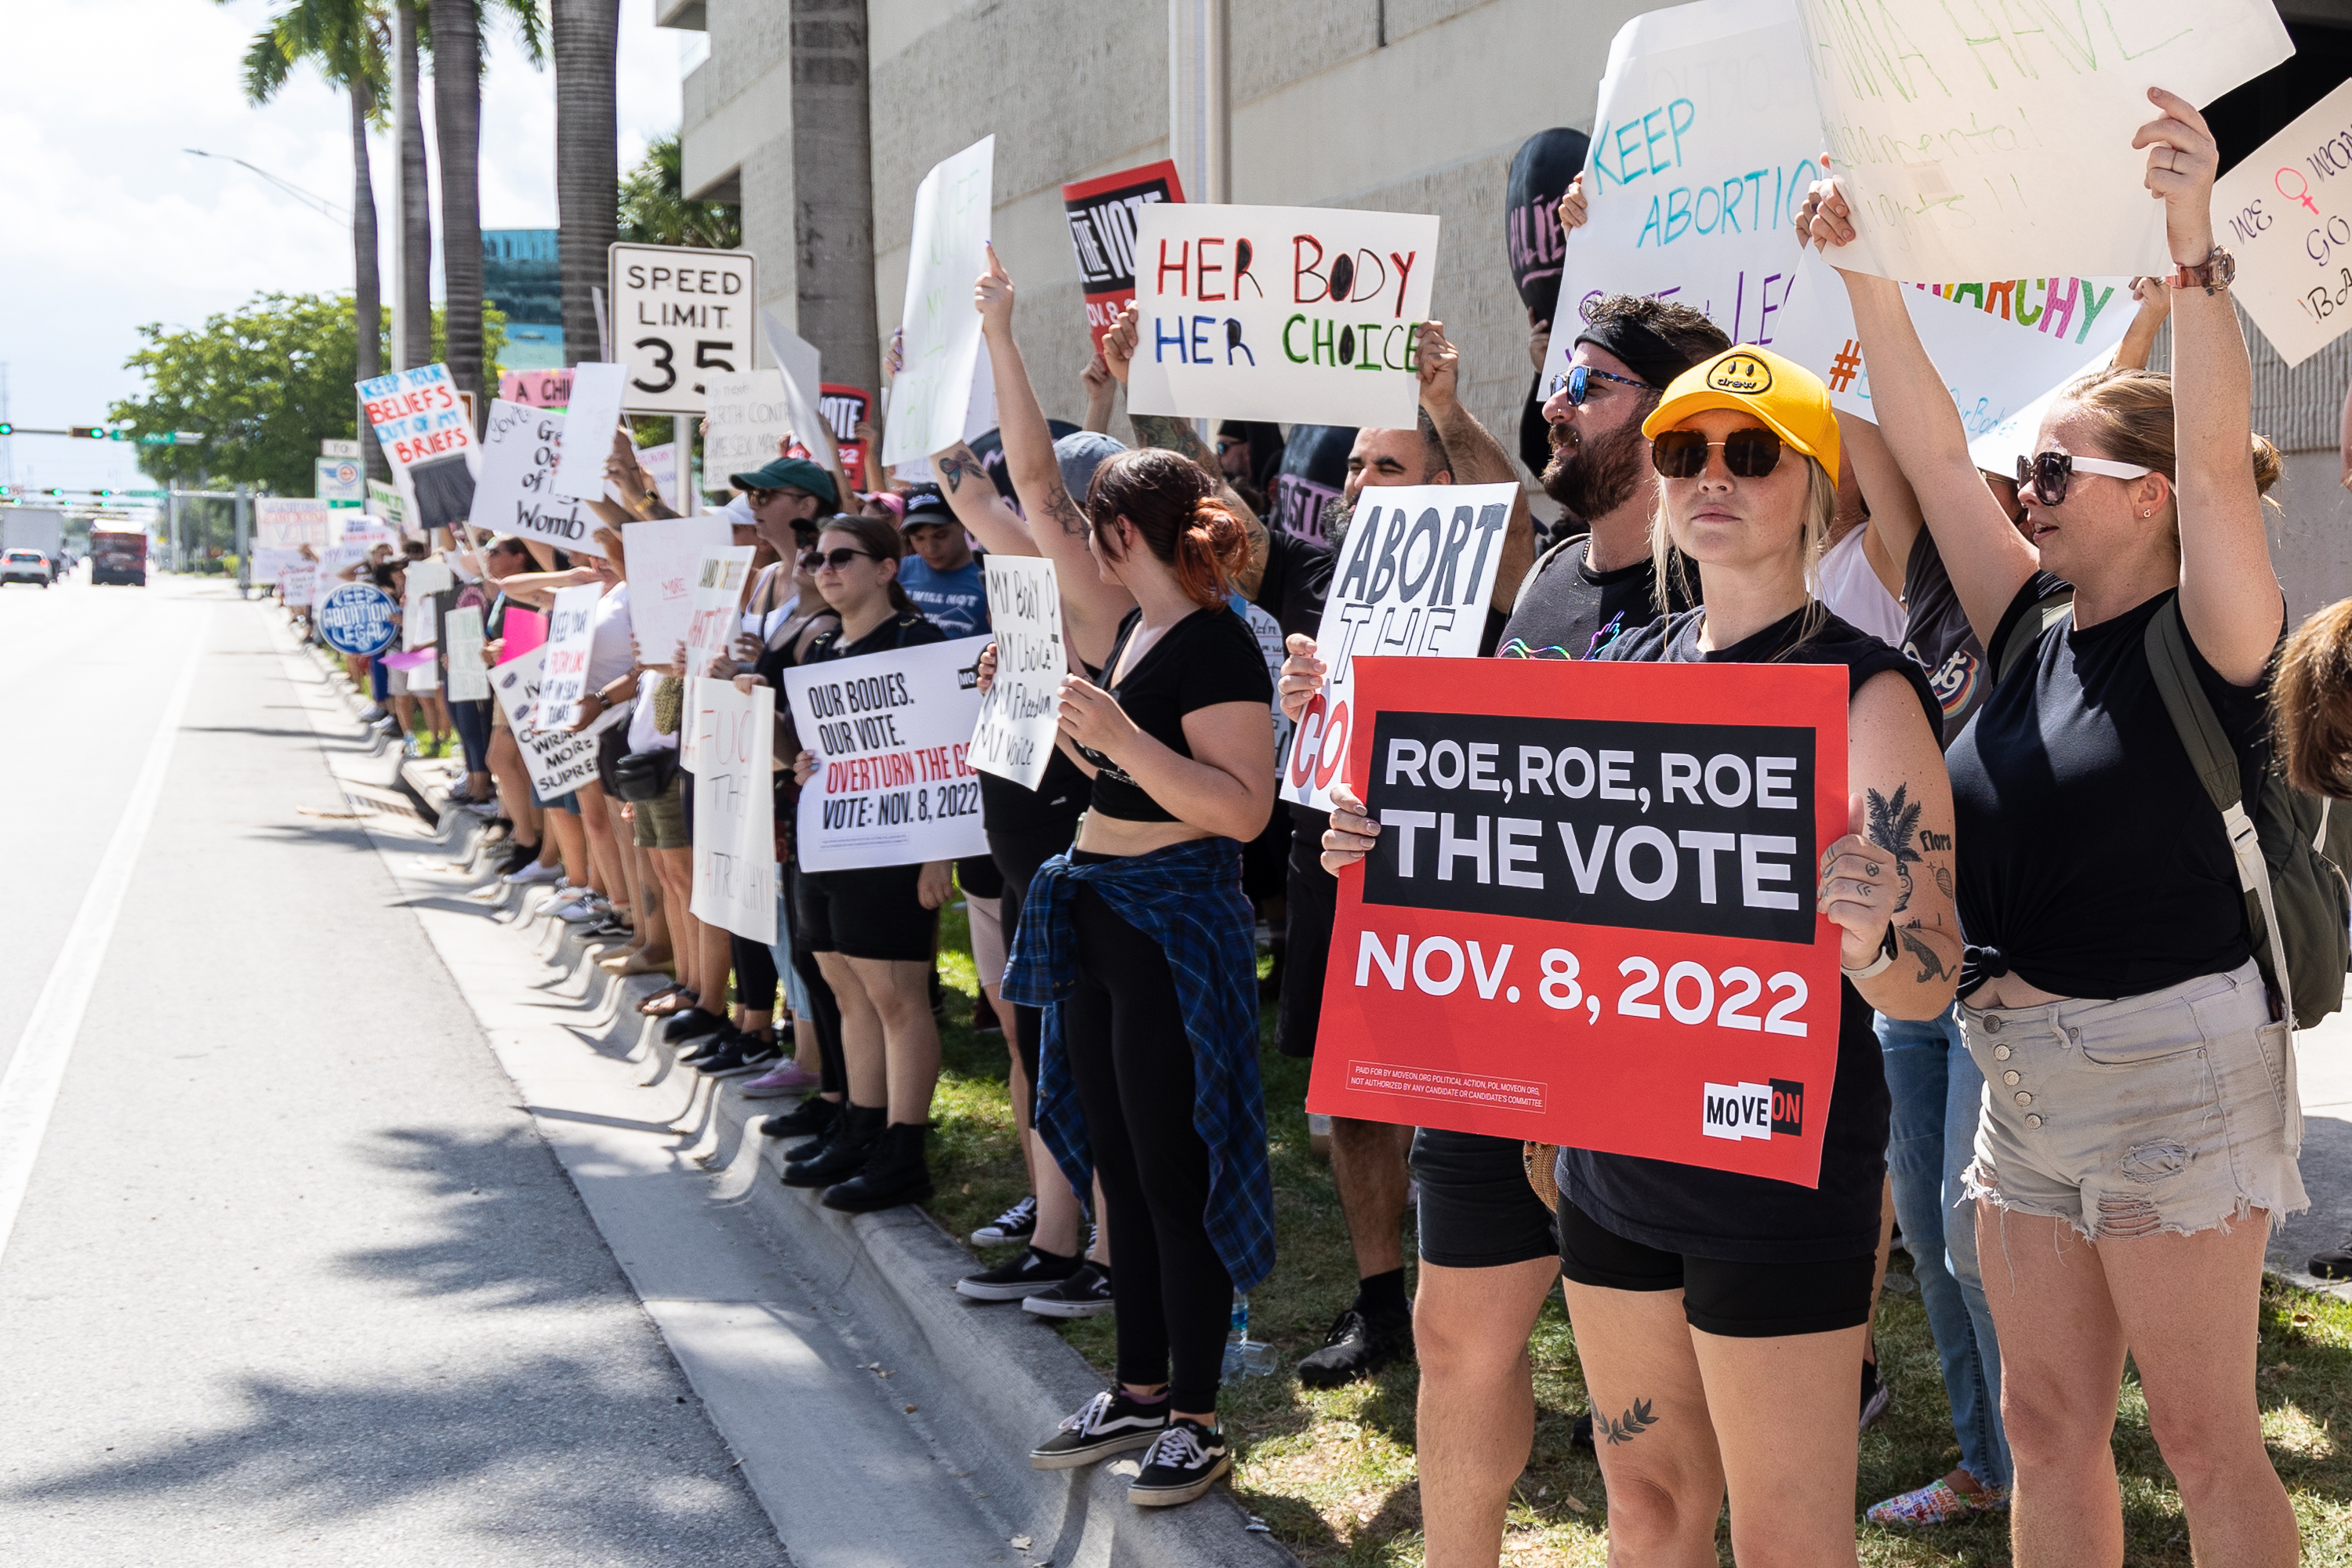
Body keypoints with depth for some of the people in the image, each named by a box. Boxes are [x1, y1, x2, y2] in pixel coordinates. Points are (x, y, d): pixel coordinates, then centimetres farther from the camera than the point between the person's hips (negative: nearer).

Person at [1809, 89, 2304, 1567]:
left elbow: (2218, 458, -26)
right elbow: (1934, 450, 6)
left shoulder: (2206, 642, -9)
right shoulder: (2036, 631, 8)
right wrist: (1869, 277, -2)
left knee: (2202, 1435, 1)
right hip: (2024, 1065, 7)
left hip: (2171, 1063, -7)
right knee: (2048, 1424, 12)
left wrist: (2197, 247, -35)